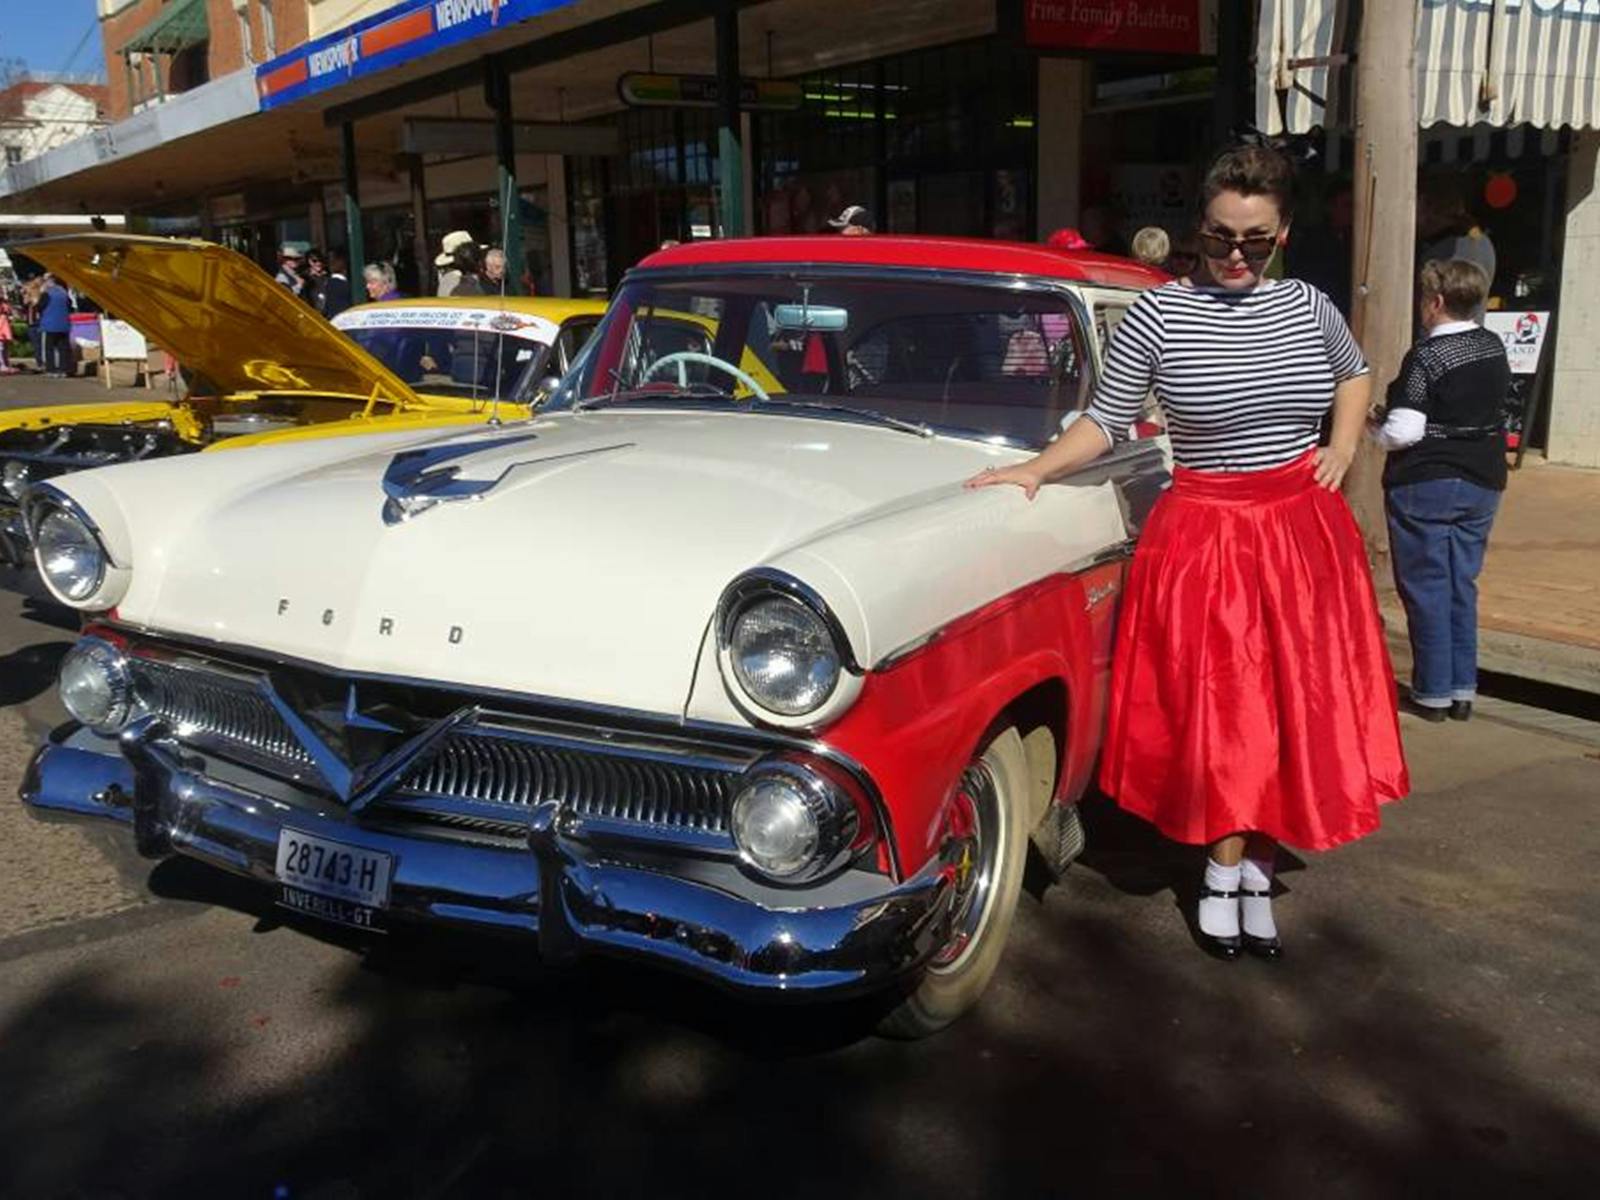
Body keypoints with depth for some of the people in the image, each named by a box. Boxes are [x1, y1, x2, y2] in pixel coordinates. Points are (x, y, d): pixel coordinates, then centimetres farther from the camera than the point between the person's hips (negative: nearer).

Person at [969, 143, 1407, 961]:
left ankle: (1256, 868, 23)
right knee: (1218, 715, 3)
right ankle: (1224, 870, 22)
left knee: (1297, 711, 7)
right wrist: (1034, 470, -20)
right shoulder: (1158, 313, -9)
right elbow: (1105, 422, -7)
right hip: (1203, 532, -4)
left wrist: (1344, 448, 9)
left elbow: (1354, 373, 23)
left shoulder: (1308, 306, 2)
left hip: (1302, 528, 4)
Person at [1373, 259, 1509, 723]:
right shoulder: (1494, 347, 6)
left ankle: (1433, 692, 8)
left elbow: (1402, 432, -20)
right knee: (1462, 585, 14)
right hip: (1483, 480, 7)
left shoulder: (1426, 356, -17)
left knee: (1426, 587, 3)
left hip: (1426, 483, -7)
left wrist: (1374, 430, 0)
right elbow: (1493, 404, 16)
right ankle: (1462, 689, 17)